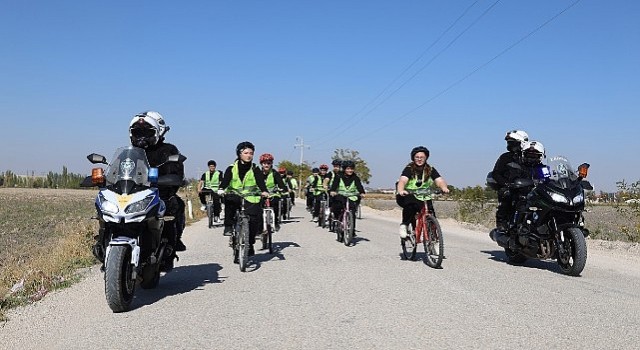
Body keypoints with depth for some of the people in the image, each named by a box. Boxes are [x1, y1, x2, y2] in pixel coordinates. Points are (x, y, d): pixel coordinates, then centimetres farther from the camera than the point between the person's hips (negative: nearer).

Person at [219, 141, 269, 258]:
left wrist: (264, 191, -33)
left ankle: (250, 244, 8)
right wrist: (221, 189, -33)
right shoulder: (232, 168, 3)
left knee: (254, 220, -15)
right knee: (229, 199, -36)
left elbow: (260, 181, -12)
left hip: (251, 198, 1)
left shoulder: (255, 169, 3)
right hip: (235, 196, 0)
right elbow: (226, 180, -11)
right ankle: (228, 226, -19)